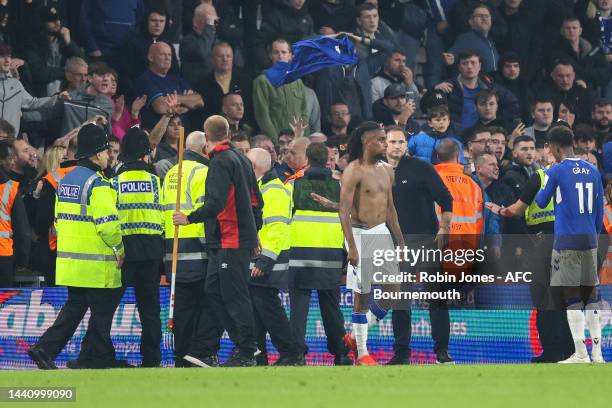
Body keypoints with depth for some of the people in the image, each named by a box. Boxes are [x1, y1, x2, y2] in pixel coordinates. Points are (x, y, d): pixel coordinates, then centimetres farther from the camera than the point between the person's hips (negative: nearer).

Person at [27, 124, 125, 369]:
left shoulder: (66, 181, 11)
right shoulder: (96, 184, -16)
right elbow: (108, 223, -21)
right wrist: (119, 249, -7)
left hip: (70, 261, 8)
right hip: (96, 264, -8)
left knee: (74, 307, 16)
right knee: (102, 310, 3)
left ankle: (45, 349, 5)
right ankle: (96, 358, 7)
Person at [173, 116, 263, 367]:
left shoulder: (220, 162, -13)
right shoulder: (241, 159, 16)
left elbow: (216, 203, -24)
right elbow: (256, 200, 21)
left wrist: (190, 219, -15)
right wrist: (254, 231, 28)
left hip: (230, 240, -10)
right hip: (243, 237, 10)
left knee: (235, 295, -6)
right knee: (213, 290, 14)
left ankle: (246, 353, -4)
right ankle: (244, 343, 15)